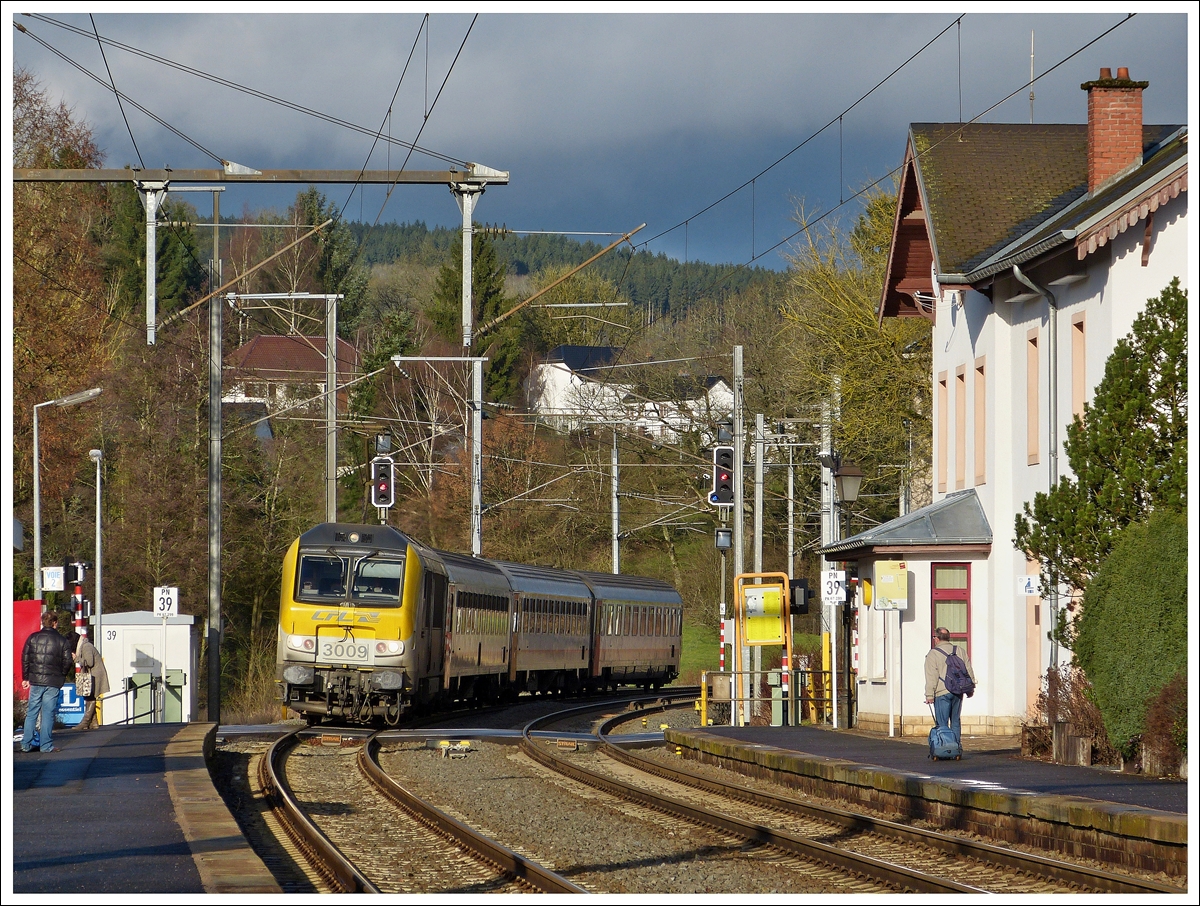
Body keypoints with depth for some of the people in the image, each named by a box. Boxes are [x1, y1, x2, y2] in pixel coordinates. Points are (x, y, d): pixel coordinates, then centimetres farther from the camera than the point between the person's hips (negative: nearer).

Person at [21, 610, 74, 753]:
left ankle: (26, 744, 6)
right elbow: (67, 662, -2)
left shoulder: (32, 638, 3)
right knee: (48, 713, 1)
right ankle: (46, 745, 0)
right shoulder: (62, 642, -2)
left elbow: (25, 659, 4)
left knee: (31, 713, 8)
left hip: (35, 681, 2)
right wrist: (61, 677, 15)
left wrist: (25, 678, 12)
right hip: (53, 683, -2)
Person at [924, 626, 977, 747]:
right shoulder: (960, 651, 11)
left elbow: (931, 677, -10)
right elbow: (969, 671, 15)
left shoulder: (933, 654, -5)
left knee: (942, 723, -3)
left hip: (942, 693, -5)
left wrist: (929, 695, -9)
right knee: (956, 721, 14)